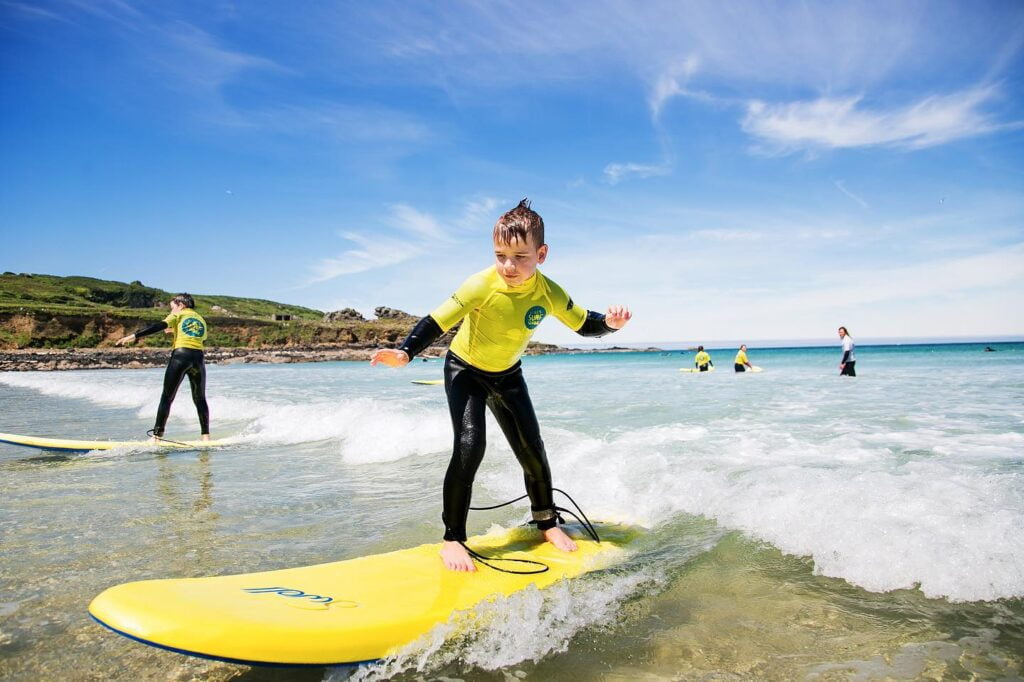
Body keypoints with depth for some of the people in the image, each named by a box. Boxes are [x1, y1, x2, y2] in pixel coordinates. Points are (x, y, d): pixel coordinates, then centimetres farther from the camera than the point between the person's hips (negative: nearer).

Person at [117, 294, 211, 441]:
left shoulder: (178, 315, 12)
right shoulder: (202, 320, 26)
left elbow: (160, 326, -5)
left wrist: (134, 336, -10)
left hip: (180, 355, -4)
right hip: (198, 357, 4)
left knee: (167, 397, 2)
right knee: (200, 399, 15)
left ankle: (157, 436, -3)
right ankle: (206, 436, 9)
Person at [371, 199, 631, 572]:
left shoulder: (549, 293, -19)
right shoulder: (482, 285, -30)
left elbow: (583, 324, -5)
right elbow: (438, 320, -27)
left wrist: (610, 322, -26)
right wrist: (405, 352, -42)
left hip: (507, 375, 4)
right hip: (464, 370, -4)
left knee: (532, 451, 4)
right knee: (470, 447, -21)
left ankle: (547, 522, 29)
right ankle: (453, 539, -6)